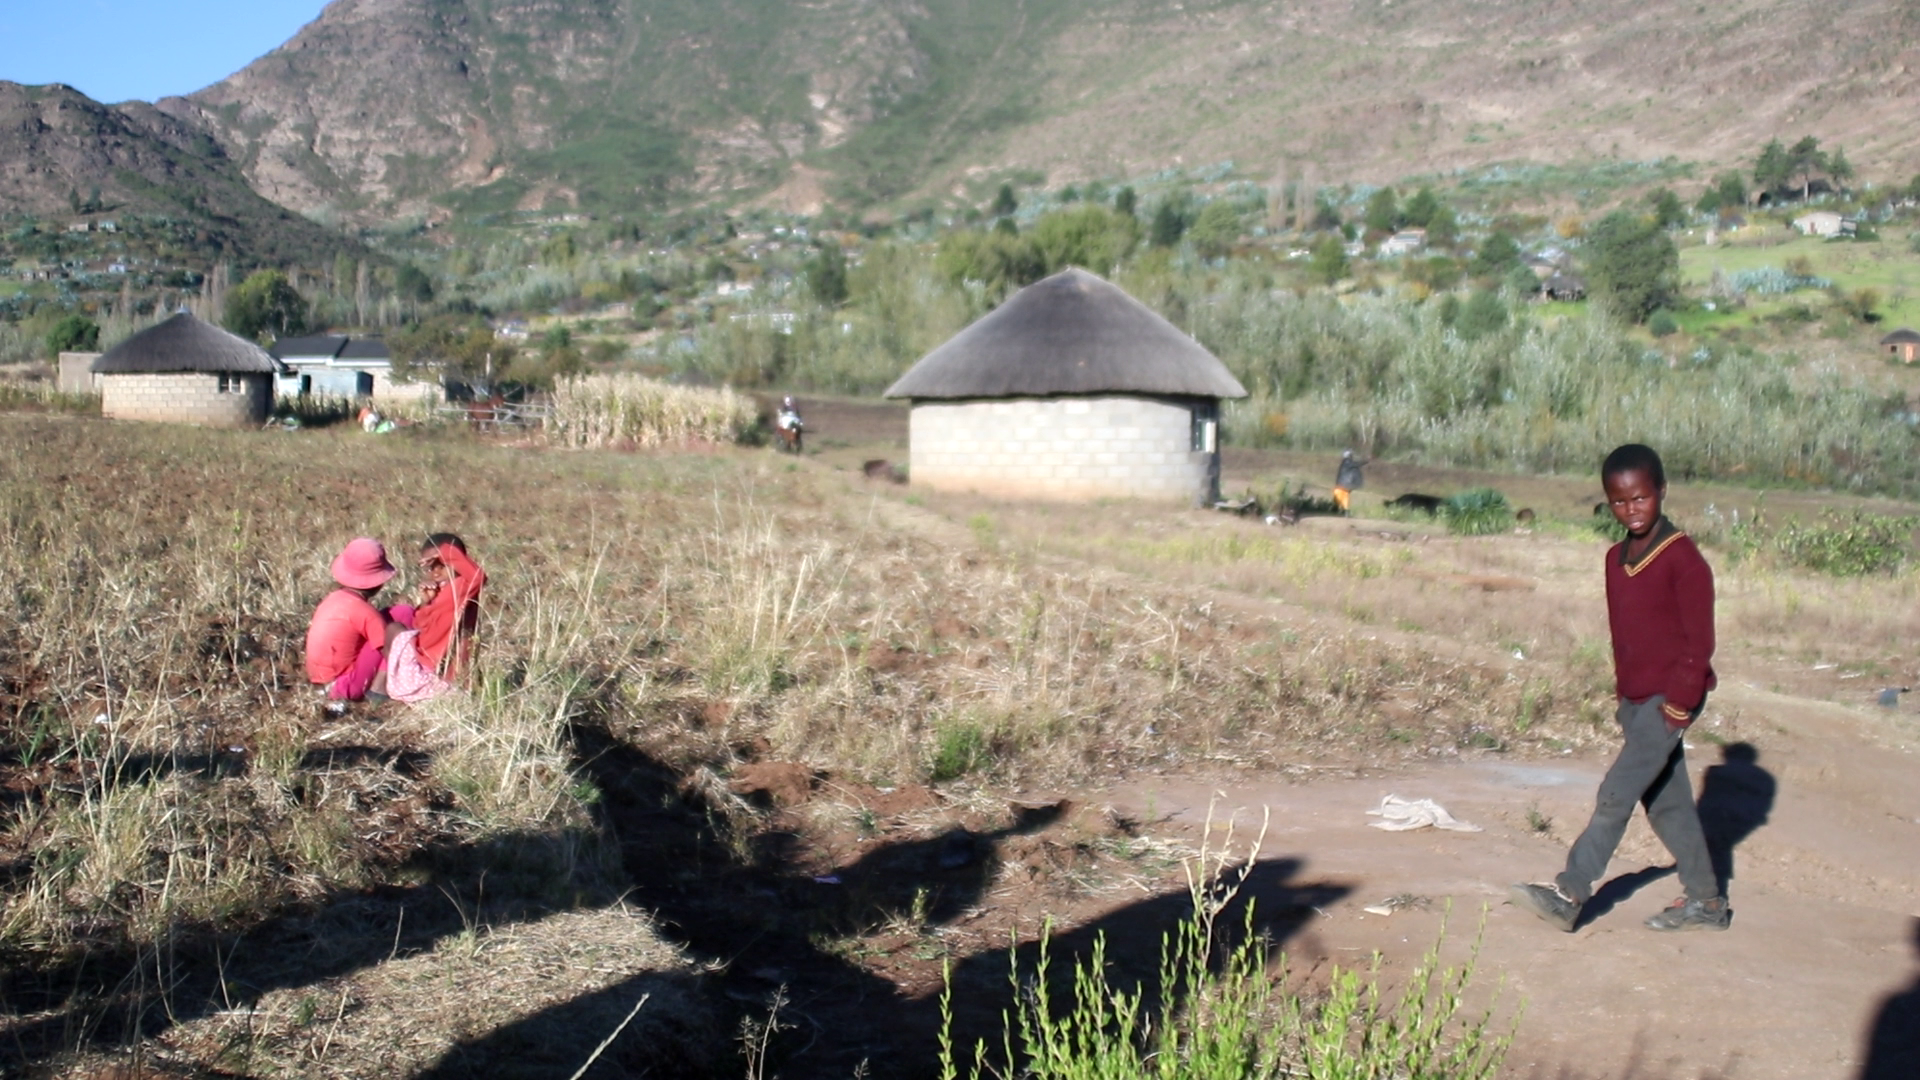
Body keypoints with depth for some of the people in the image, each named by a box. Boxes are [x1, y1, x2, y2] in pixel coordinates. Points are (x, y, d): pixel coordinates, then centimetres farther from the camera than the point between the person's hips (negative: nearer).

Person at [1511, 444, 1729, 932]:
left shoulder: (1682, 559, -14)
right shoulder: (1616, 559, 9)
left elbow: (1699, 641, -13)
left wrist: (1679, 703, -16)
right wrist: (1623, 696, 15)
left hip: (1669, 699, -8)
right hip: (1635, 700, 8)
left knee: (1616, 794, -11)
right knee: (1666, 802, 13)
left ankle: (1569, 893, -9)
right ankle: (1706, 901, 24)